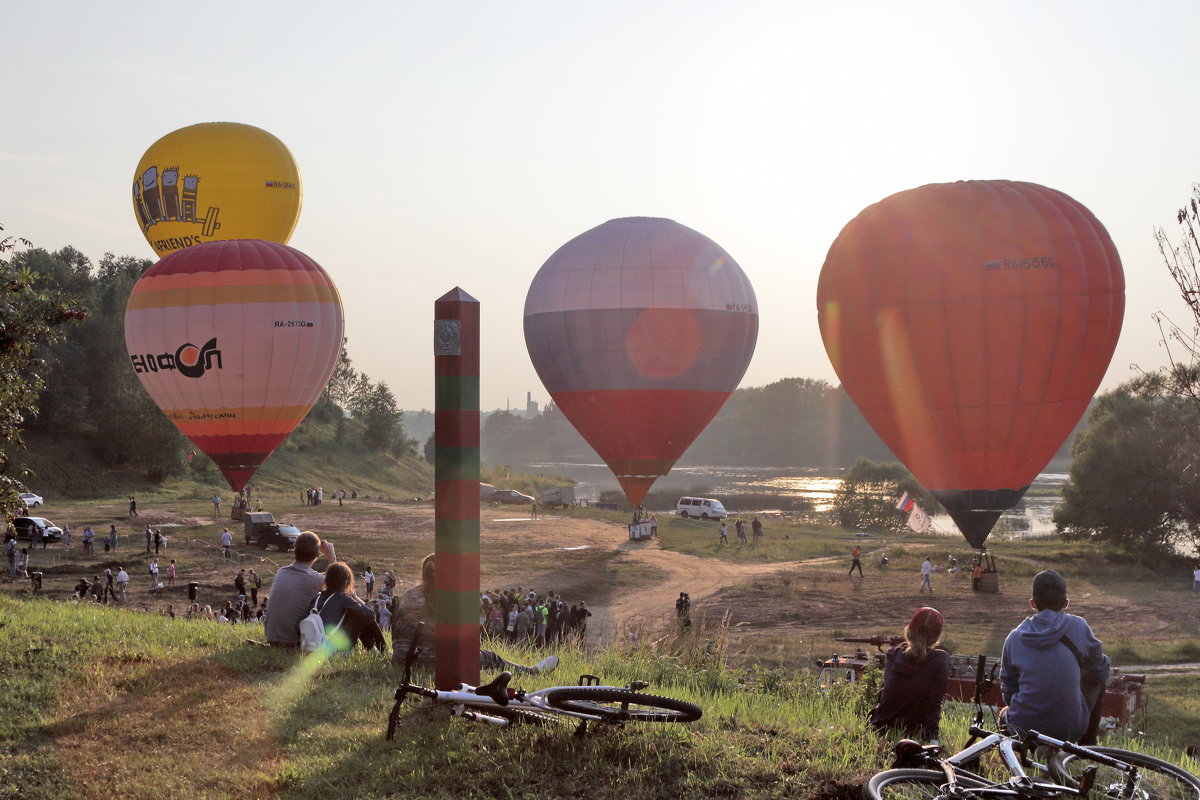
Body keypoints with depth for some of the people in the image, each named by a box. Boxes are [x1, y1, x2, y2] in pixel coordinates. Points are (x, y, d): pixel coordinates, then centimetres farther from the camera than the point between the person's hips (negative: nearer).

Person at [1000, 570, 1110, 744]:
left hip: (1023, 729, 2)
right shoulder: (1078, 627, -7)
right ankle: (1088, 748, 34)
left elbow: (1007, 692, 7)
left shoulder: (1015, 638, -3)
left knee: (1005, 712, 38)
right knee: (1096, 680, 27)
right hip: (1071, 729, -2)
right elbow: (1101, 671, 8)